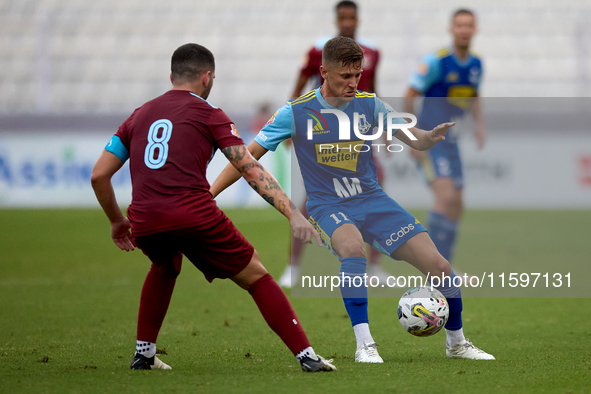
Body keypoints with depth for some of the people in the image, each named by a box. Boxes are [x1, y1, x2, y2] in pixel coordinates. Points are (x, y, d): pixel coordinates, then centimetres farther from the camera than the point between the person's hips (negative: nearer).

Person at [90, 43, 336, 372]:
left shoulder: (139, 116, 24)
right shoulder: (209, 114, 11)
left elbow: (99, 175, 23)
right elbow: (252, 171, 2)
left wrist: (117, 221, 37)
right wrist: (293, 214, 0)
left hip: (145, 222, 4)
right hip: (195, 216, -4)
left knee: (165, 268, 38)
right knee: (256, 276, 9)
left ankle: (144, 353, 33)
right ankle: (307, 355, 1)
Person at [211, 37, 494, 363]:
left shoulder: (369, 104, 0)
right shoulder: (297, 112, -7)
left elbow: (415, 140, -1)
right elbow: (248, 156, -3)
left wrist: (432, 137, -26)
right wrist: (206, 196, -10)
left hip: (372, 200, 3)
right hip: (328, 206, -3)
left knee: (439, 267, -8)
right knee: (353, 246, -40)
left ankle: (456, 343, 17)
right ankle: (364, 345, -30)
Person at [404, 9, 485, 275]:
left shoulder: (476, 65, 5)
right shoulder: (436, 62, -16)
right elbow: (410, 96, -12)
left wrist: (479, 124, 6)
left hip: (450, 143, 8)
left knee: (456, 208, 7)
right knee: (446, 196, -21)